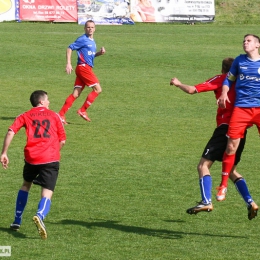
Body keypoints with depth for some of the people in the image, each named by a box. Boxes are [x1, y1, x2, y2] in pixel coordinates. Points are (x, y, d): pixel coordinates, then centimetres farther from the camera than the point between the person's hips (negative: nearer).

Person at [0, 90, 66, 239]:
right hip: (51, 159, -2)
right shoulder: (54, 116, 14)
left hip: (31, 158, 2)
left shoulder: (25, 116, 14)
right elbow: (62, 140, 13)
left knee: (26, 185, 28)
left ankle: (17, 221, 29)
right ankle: (40, 216, -38)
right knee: (47, 193, -4)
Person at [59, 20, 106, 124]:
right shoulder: (82, 39, -8)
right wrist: (68, 64, -16)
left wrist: (99, 53, 8)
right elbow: (70, 48, -9)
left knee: (76, 94, 4)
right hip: (83, 67, -9)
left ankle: (61, 114, 1)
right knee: (98, 89, -9)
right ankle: (82, 111, -6)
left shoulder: (92, 41, 18)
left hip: (87, 68, 9)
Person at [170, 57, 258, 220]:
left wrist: (178, 84, 16)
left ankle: (207, 202, -21)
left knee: (204, 165, -5)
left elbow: (192, 90, -1)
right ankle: (250, 202, 5)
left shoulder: (220, 79, 3)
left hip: (225, 127, -6)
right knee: (232, 170, 19)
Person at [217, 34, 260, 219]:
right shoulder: (239, 61, 11)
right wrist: (224, 94, 0)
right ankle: (223, 184, 6)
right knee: (232, 145, -6)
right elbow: (229, 79, 18)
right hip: (241, 107, 1)